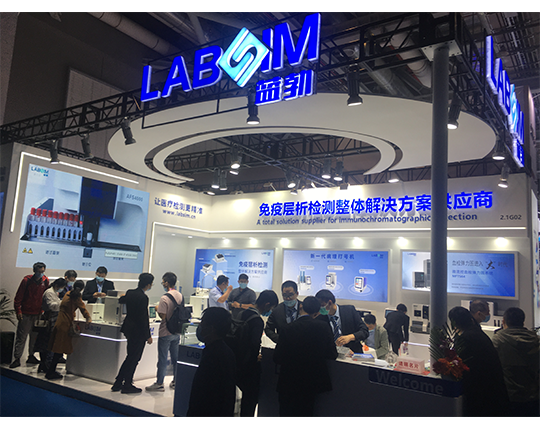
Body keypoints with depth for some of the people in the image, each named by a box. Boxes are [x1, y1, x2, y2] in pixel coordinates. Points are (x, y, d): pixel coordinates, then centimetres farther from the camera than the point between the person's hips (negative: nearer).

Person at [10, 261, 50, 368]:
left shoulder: (45, 281, 2)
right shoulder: (27, 280, -8)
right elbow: (18, 296, -5)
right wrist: (18, 311, -8)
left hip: (38, 314, 3)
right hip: (26, 314, -3)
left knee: (35, 336, 9)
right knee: (21, 337, -1)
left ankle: (31, 356, 21)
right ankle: (17, 359, 6)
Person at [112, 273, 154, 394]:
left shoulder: (130, 293, 3)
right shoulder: (143, 297, -22)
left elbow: (120, 300, 25)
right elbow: (143, 318, -21)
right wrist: (148, 336, -13)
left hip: (129, 328, 9)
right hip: (138, 332, -9)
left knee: (131, 357, 19)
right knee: (133, 359, 5)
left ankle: (118, 383, 25)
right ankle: (127, 385, 16)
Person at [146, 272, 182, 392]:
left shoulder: (164, 298, -20)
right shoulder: (180, 295, 3)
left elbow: (162, 316, -20)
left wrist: (157, 309, -3)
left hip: (166, 333, -7)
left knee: (162, 359, 3)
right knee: (175, 357, 15)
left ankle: (159, 383, 11)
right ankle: (176, 382, 23)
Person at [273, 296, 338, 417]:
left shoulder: (287, 330, -16)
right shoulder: (324, 327, -13)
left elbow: (277, 359, -11)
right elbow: (332, 355, -7)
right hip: (312, 383, 2)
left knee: (286, 413, 16)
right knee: (305, 414, 21)